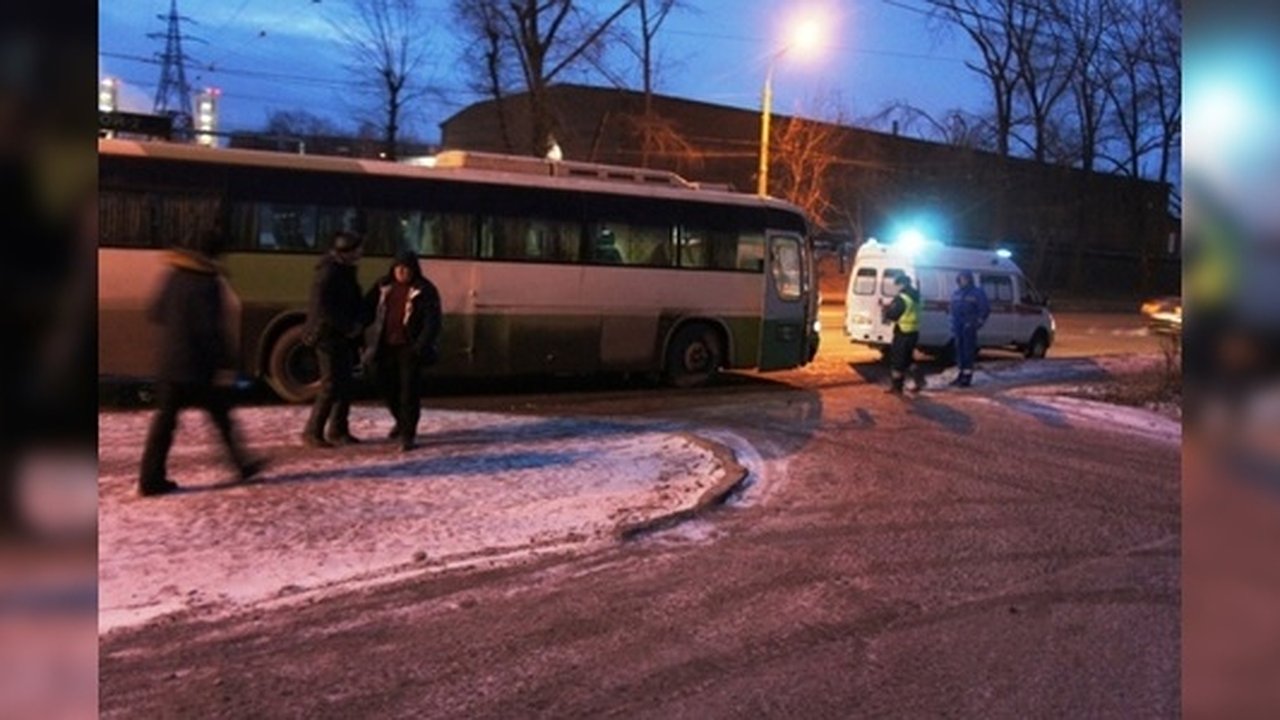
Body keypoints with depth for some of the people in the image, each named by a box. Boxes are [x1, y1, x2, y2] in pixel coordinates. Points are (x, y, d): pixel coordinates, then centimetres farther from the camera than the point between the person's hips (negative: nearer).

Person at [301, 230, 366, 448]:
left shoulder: (346, 272, 13)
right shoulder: (328, 274, -16)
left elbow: (356, 301, 16)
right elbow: (323, 308, -22)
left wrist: (357, 324, -3)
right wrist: (348, 327, -16)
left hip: (344, 338, 9)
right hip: (328, 337, -9)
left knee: (346, 385, 10)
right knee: (331, 386, -9)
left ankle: (338, 431, 19)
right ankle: (312, 432, 0)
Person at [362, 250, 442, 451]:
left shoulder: (424, 290, -6)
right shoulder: (383, 286, 7)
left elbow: (432, 322, -11)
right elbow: (367, 309, 15)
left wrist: (422, 346, -22)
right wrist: (367, 340, 8)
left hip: (409, 348, -5)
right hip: (385, 346, 5)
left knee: (409, 390, -6)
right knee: (387, 386, 14)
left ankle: (407, 434, 2)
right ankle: (401, 421, 38)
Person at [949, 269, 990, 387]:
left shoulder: (977, 293, -4)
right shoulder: (956, 294, 16)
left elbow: (985, 309, -5)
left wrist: (977, 322, -10)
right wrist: (953, 328, 13)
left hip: (969, 327, -7)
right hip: (958, 327, 7)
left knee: (968, 351, -7)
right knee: (959, 350, 10)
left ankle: (967, 376, -6)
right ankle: (962, 374, 18)